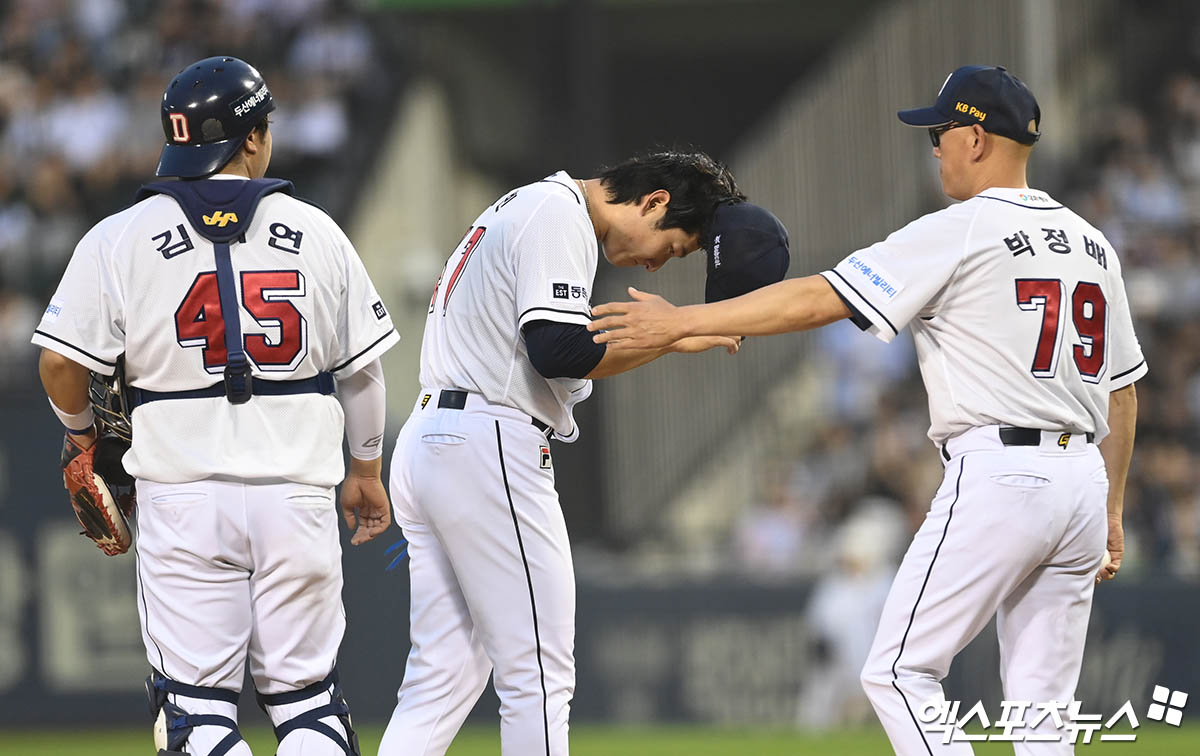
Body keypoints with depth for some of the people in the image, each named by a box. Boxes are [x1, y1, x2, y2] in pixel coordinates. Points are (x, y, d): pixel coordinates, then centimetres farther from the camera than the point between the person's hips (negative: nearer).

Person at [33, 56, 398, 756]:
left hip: (184, 498, -1)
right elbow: (362, 366, 8)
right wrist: (366, 468, 22)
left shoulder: (120, 239, -3)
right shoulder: (317, 233, 2)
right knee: (308, 698, 9)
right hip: (299, 497, 1)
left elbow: (62, 363, -6)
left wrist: (81, 428, 15)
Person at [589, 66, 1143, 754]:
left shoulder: (958, 234, -8)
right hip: (1082, 481, 8)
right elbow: (1123, 389, 20)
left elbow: (817, 300, -11)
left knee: (900, 671, -1)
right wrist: (1110, 512, 28)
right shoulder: (1093, 245, 15)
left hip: (997, 473, -8)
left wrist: (682, 322, -6)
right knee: (1042, 699, 8)